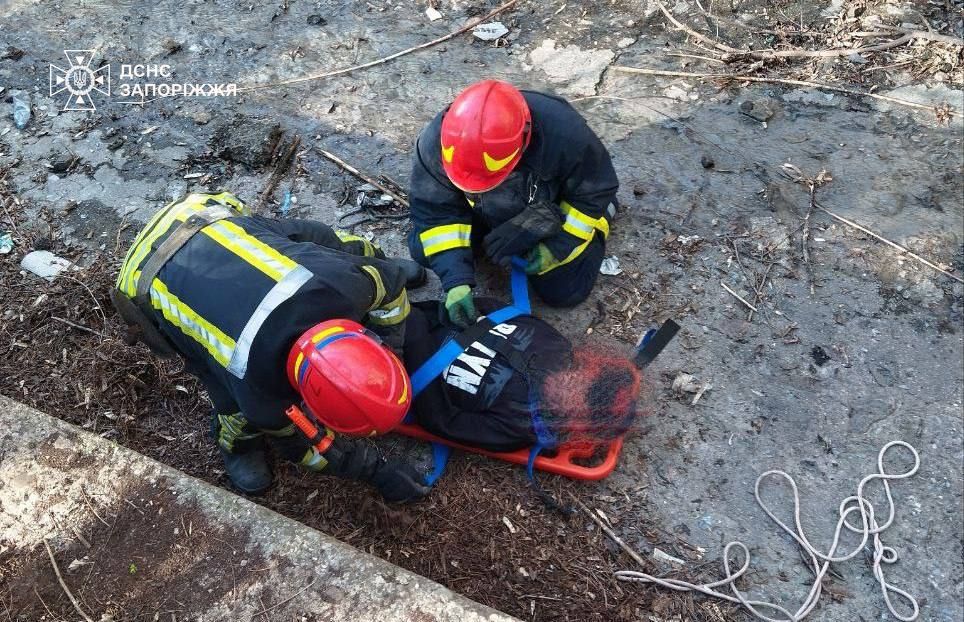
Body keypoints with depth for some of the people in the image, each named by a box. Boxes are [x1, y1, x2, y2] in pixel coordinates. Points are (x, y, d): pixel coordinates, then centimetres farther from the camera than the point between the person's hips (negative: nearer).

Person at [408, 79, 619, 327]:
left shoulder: (565, 134, -40)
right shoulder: (436, 141, -35)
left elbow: (594, 192, -21)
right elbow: (435, 212, -25)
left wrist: (558, 247, -23)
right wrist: (456, 280, -34)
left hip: (551, 215, -2)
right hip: (484, 215, 2)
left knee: (564, 292, -7)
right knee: (422, 250, -9)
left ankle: (602, 213, 21)